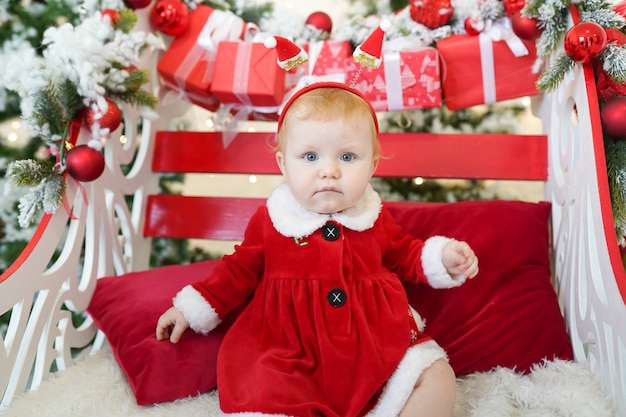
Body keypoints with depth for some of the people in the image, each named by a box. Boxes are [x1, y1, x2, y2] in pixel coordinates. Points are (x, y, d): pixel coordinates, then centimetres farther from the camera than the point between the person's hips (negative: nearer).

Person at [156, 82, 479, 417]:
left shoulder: (375, 219, 3)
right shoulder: (269, 222, -2)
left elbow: (404, 255, 20)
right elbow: (239, 270, 10)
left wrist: (442, 257, 3)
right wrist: (192, 308, 8)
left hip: (378, 349, 3)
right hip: (292, 360, -2)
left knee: (438, 379, -9)